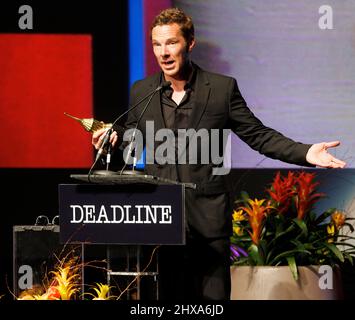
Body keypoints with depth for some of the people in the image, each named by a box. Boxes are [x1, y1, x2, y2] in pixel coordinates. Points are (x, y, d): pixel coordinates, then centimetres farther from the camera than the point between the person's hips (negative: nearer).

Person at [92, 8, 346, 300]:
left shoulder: (223, 88, -1)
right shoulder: (141, 92, 7)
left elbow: (258, 135, 3)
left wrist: (306, 153, -11)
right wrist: (114, 140, -7)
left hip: (208, 220, -2)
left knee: (213, 296, -1)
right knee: (166, 297, 6)